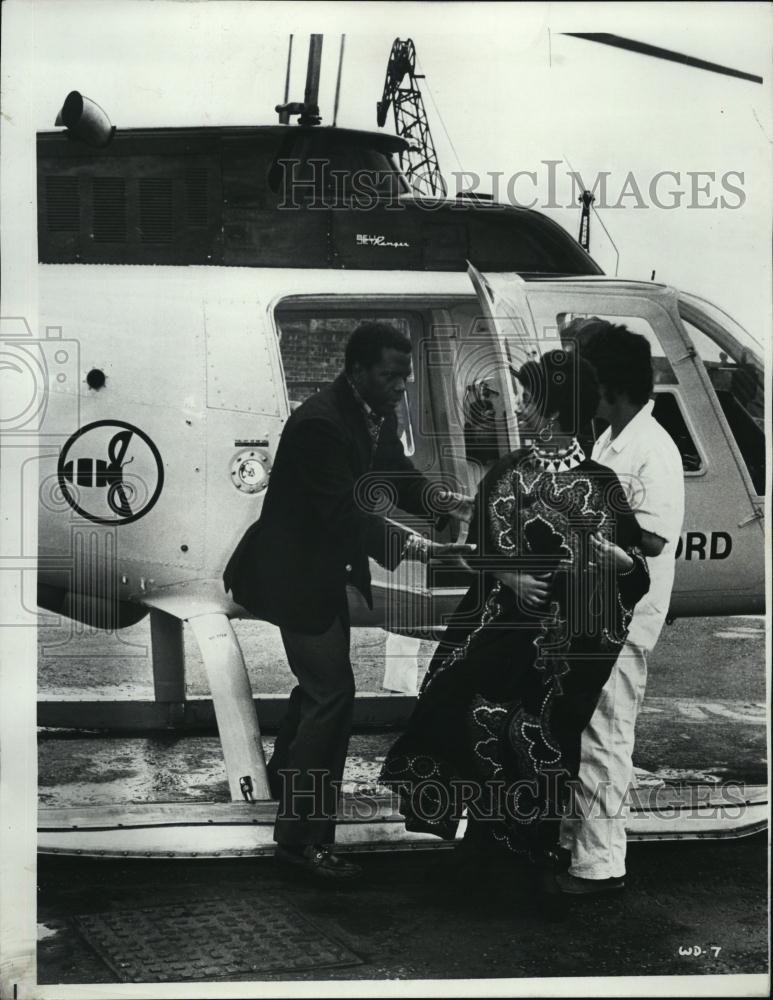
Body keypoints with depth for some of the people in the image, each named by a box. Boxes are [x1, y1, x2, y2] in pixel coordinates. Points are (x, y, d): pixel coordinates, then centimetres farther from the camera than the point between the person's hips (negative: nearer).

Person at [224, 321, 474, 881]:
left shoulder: (378, 416, -1)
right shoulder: (320, 423, -29)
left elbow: (399, 480, 8)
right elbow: (346, 515, -33)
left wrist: (441, 499, -12)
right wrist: (417, 548, -39)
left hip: (329, 567, 10)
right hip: (295, 571, -10)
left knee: (322, 680, 24)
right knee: (332, 691, -10)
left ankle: (285, 777, 48)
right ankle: (303, 838, -1)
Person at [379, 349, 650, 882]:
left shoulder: (599, 483, -4)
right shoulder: (506, 473, 7)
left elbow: (637, 572, -2)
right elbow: (478, 550, 9)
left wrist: (612, 554, -23)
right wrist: (509, 576, -10)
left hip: (571, 636, -3)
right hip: (507, 623, 3)